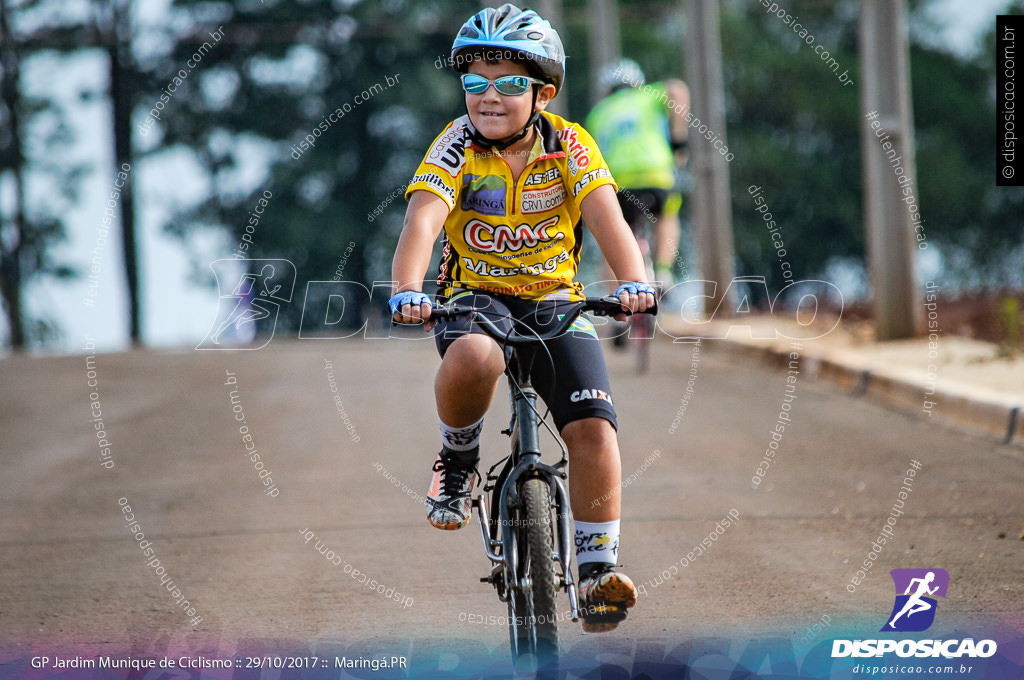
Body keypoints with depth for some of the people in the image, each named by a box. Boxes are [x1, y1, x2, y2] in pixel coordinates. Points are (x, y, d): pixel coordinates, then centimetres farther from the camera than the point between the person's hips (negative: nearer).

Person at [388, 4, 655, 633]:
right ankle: (459, 464, -7)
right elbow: (423, 221, -26)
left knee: (593, 427, -19)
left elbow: (607, 217, -22)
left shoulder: (569, 145, -9)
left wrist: (634, 280, -42)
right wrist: (408, 291, -45)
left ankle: (598, 569, -7)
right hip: (475, 295, -1)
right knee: (472, 358, -37)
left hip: (555, 301, 1)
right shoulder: (457, 146, -11)